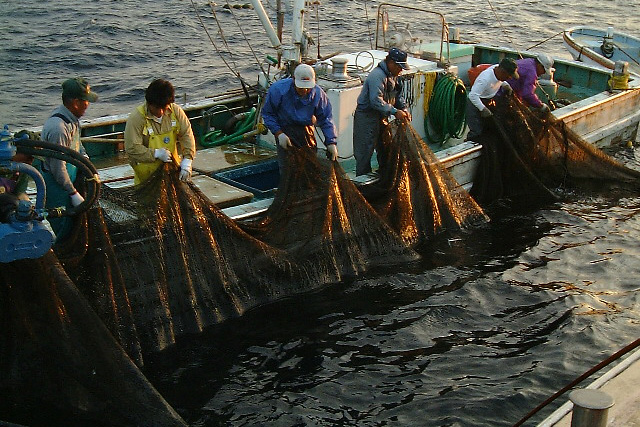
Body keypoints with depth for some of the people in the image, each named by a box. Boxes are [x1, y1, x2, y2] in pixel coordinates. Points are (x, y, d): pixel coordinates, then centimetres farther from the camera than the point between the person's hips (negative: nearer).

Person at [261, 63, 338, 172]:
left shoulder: (318, 93, -12)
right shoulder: (278, 90, -20)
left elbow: (326, 119, -3)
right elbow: (267, 114, -8)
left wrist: (331, 142, -11)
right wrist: (278, 133, -19)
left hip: (306, 129, 3)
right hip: (284, 130, -3)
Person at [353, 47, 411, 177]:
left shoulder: (392, 75, 9)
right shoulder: (377, 76, -24)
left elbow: (397, 95, 17)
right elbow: (376, 101, -32)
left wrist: (404, 109, 0)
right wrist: (395, 112, -32)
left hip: (381, 117, 10)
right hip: (367, 117, -10)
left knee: (384, 149, 18)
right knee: (365, 152, -5)